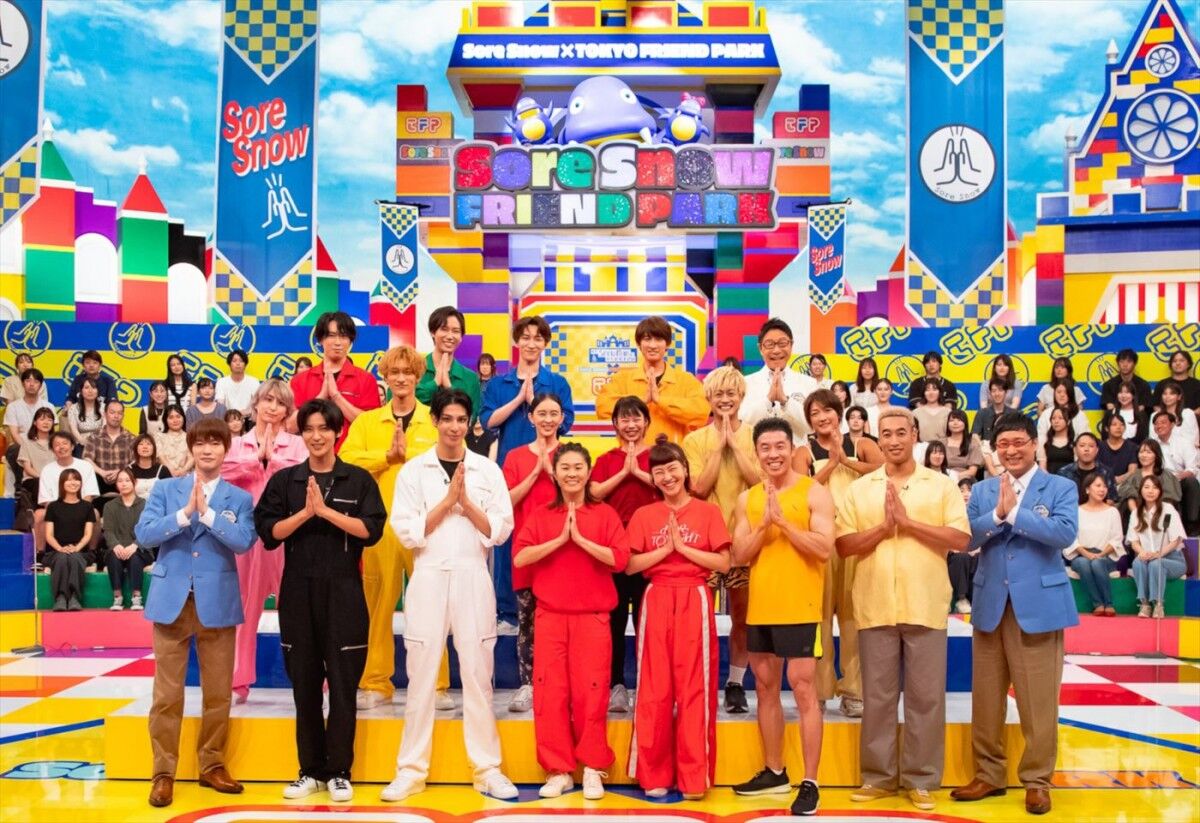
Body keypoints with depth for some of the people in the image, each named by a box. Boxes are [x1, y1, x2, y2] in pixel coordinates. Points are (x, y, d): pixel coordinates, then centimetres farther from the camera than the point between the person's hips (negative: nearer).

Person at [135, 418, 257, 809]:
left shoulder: (240, 498, 4)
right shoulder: (165, 489, 5)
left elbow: (244, 542, -13)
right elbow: (143, 534, -7)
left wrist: (207, 512, -17)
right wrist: (185, 513, -17)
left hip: (217, 603, 1)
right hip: (172, 600, 0)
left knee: (218, 691, 8)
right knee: (167, 692, 2)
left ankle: (212, 765, 22)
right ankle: (164, 772, 11)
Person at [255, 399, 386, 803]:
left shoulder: (359, 479, 3)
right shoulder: (284, 480, 7)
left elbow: (371, 529, -8)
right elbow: (268, 533, -1)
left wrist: (326, 510, -14)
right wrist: (305, 512, -14)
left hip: (343, 591, -2)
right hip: (298, 590, 2)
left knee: (342, 683, 1)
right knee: (304, 682, 8)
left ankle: (339, 772, 10)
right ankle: (310, 770, 18)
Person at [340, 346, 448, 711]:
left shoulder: (437, 420, 8)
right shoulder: (366, 422, 13)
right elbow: (346, 460, -2)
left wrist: (408, 451, -13)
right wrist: (388, 454, -11)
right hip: (379, 524, 1)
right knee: (377, 604, 4)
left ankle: (436, 685, 8)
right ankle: (375, 684, 13)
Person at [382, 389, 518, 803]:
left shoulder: (488, 470, 5)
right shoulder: (413, 470, 2)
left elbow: (500, 530, -1)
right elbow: (408, 533, -5)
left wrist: (466, 501, -11)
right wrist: (447, 500, -11)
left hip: (473, 578, 0)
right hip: (428, 578, 0)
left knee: (477, 674, 4)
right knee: (421, 675, 4)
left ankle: (487, 769, 11)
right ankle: (412, 770, 12)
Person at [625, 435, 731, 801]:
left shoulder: (708, 511, 5)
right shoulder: (644, 515, 9)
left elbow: (723, 563, -3)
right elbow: (630, 566, 1)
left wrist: (682, 546, -8)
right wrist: (665, 548, -9)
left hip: (694, 602, -1)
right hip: (656, 603, 1)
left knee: (694, 687, -2)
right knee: (654, 688, 1)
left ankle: (694, 777, 3)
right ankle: (654, 775, 8)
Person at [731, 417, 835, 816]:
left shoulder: (814, 492, -6)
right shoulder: (748, 498, 9)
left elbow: (824, 548, -16)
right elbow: (739, 556, 3)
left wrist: (783, 520, -19)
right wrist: (765, 522, -11)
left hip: (800, 608, -6)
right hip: (760, 608, 6)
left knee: (803, 689, -6)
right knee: (765, 688, 14)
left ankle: (810, 783, -2)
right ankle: (774, 771, 27)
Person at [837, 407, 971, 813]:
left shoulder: (942, 485, 3)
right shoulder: (859, 489, 8)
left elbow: (960, 539, -7)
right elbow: (844, 545, 2)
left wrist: (908, 521, -12)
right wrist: (883, 526, -12)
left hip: (925, 606, -1)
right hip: (875, 607, 1)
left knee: (926, 696, 4)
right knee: (877, 696, 8)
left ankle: (921, 780, 15)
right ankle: (878, 776, 19)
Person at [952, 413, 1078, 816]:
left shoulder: (1061, 488, 1)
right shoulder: (982, 491, 9)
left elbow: (1065, 532, -17)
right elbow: (965, 539, -3)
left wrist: (1014, 512, -16)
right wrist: (997, 514, -17)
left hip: (1039, 604, -3)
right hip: (990, 605, 3)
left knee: (1038, 699, 2)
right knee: (986, 697, 10)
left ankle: (1037, 780, 14)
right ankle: (989, 774, 22)